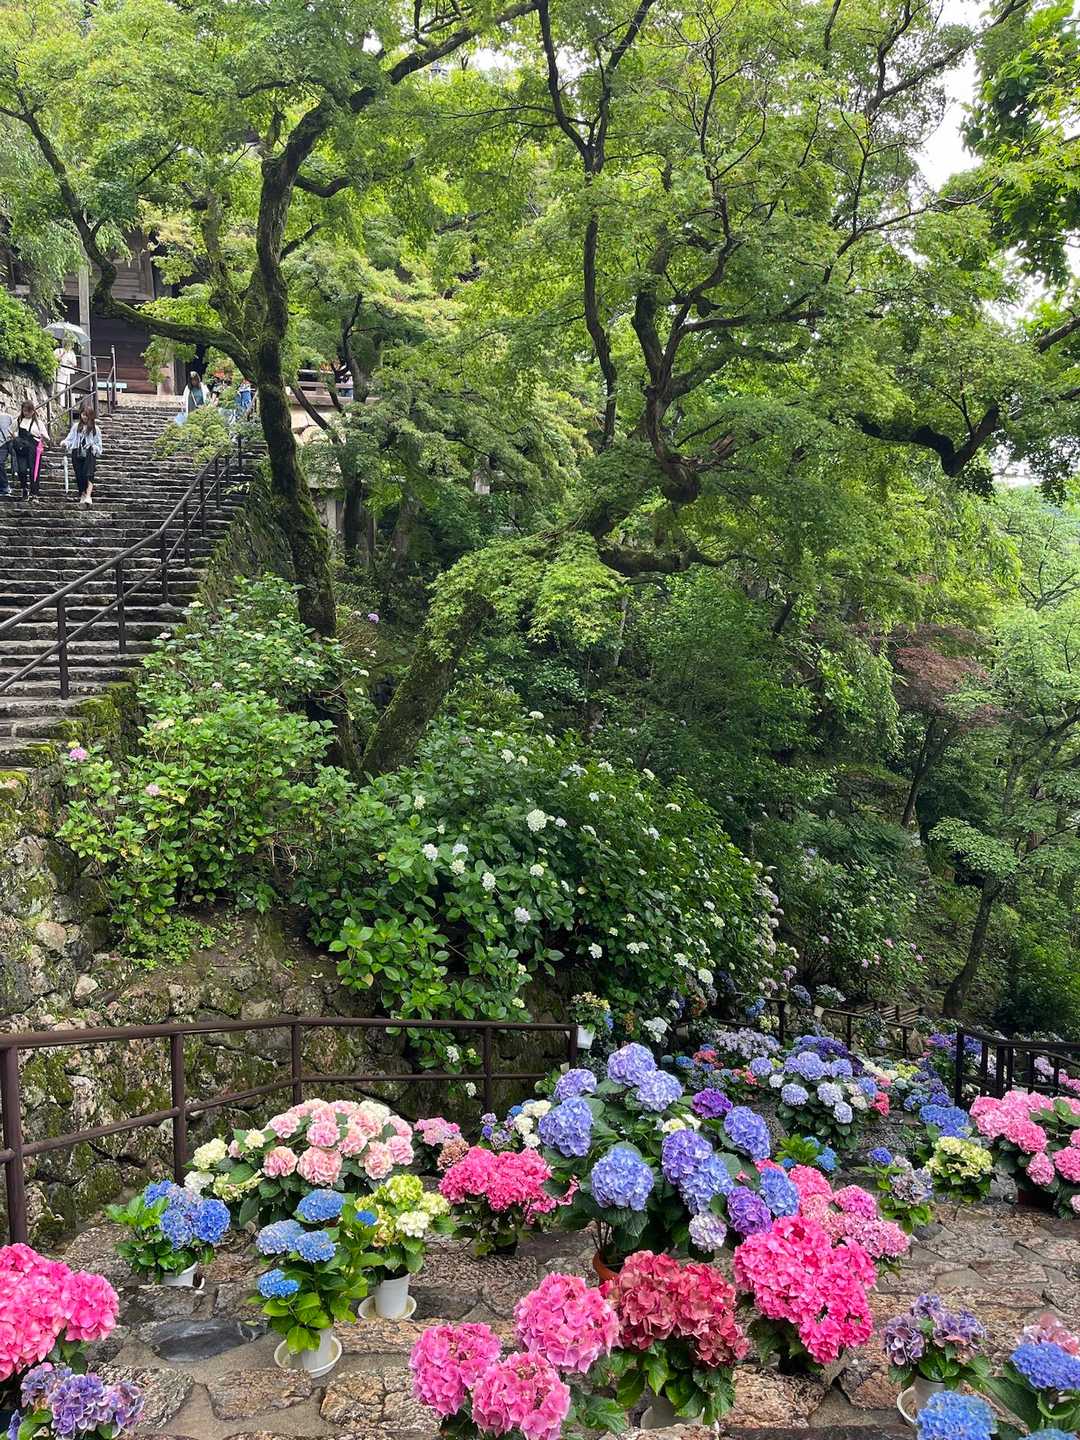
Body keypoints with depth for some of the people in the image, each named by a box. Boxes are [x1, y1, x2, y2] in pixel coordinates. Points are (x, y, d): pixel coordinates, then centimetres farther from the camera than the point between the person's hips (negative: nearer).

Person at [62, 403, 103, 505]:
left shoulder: (95, 428, 2)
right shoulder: (76, 426, 7)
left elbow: (98, 444, 5)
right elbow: (70, 438, 5)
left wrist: (94, 447, -15)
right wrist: (65, 444, -15)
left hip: (89, 455, -3)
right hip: (77, 455, 3)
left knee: (88, 475, -17)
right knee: (79, 476, 5)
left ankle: (88, 496, -24)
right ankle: (82, 495, 18)